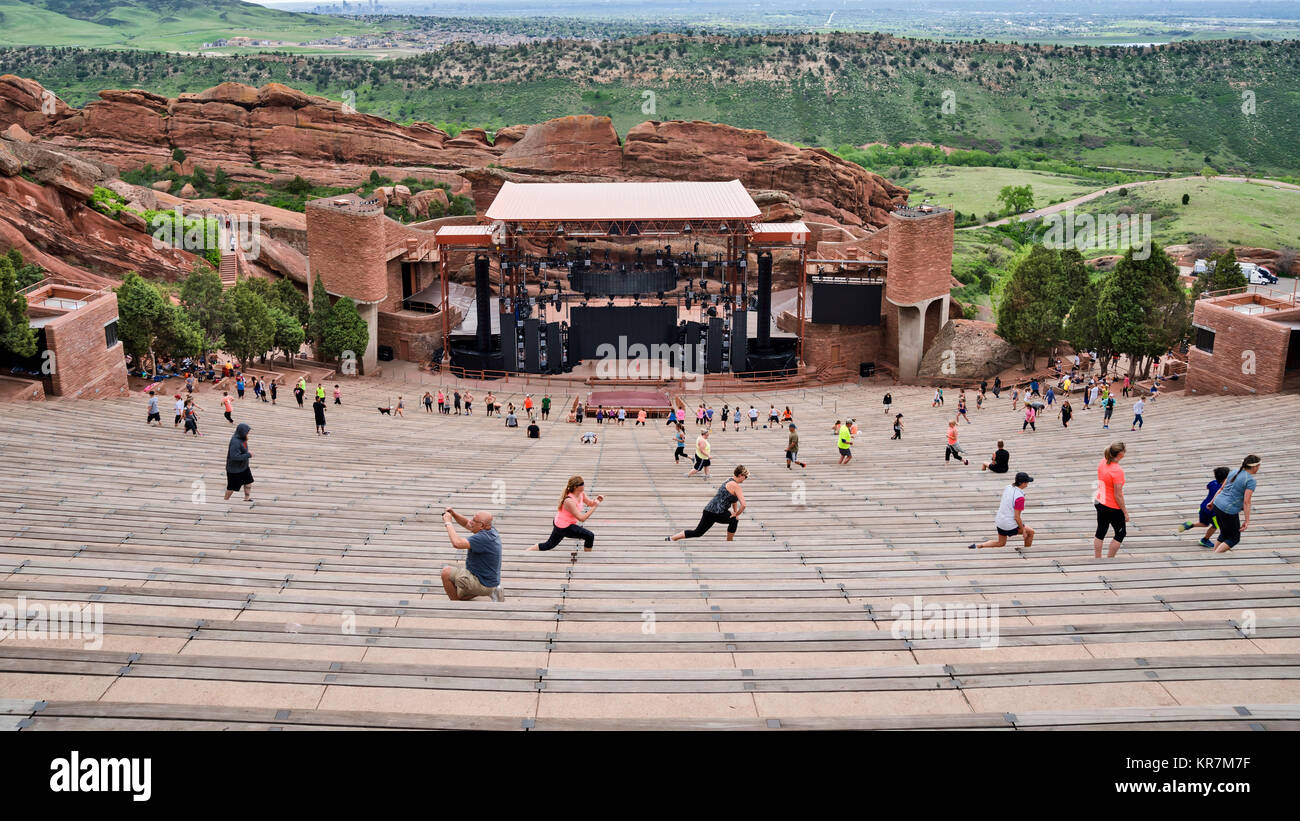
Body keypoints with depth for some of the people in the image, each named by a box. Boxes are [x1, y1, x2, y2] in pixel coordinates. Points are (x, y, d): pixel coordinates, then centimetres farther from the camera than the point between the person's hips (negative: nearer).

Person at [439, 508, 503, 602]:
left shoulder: (484, 538, -32)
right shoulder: (490, 530, -2)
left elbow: (457, 543, -40)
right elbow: (466, 524, 12)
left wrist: (448, 523, -28)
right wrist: (453, 513, -5)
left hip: (482, 583, -10)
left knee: (446, 572, -7)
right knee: (458, 594, 27)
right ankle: (491, 591, 16)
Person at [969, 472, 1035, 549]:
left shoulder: (1008, 487, -3)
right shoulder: (1020, 497, -26)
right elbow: (1016, 517, -21)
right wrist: (1023, 531, -9)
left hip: (1000, 521, 8)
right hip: (1010, 525, -8)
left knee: (1000, 543, 25)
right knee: (1031, 532, 14)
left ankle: (977, 546, 14)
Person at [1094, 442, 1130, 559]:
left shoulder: (1102, 462, -5)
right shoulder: (1118, 471, -26)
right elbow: (1118, 495, -22)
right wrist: (1125, 512, -13)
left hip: (1100, 502, 7)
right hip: (1113, 507, -7)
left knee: (1100, 532, 17)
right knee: (1121, 533, 12)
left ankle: (1097, 558, 26)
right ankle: (1109, 559, 15)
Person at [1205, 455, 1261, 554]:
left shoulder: (1234, 472, 8)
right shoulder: (1251, 480, -14)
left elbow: (1221, 488, 15)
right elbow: (1246, 501, -18)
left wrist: (1212, 501, 24)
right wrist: (1247, 521, -16)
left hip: (1217, 505, 8)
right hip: (1229, 511, -8)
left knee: (1224, 534, 22)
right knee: (1234, 538, 9)